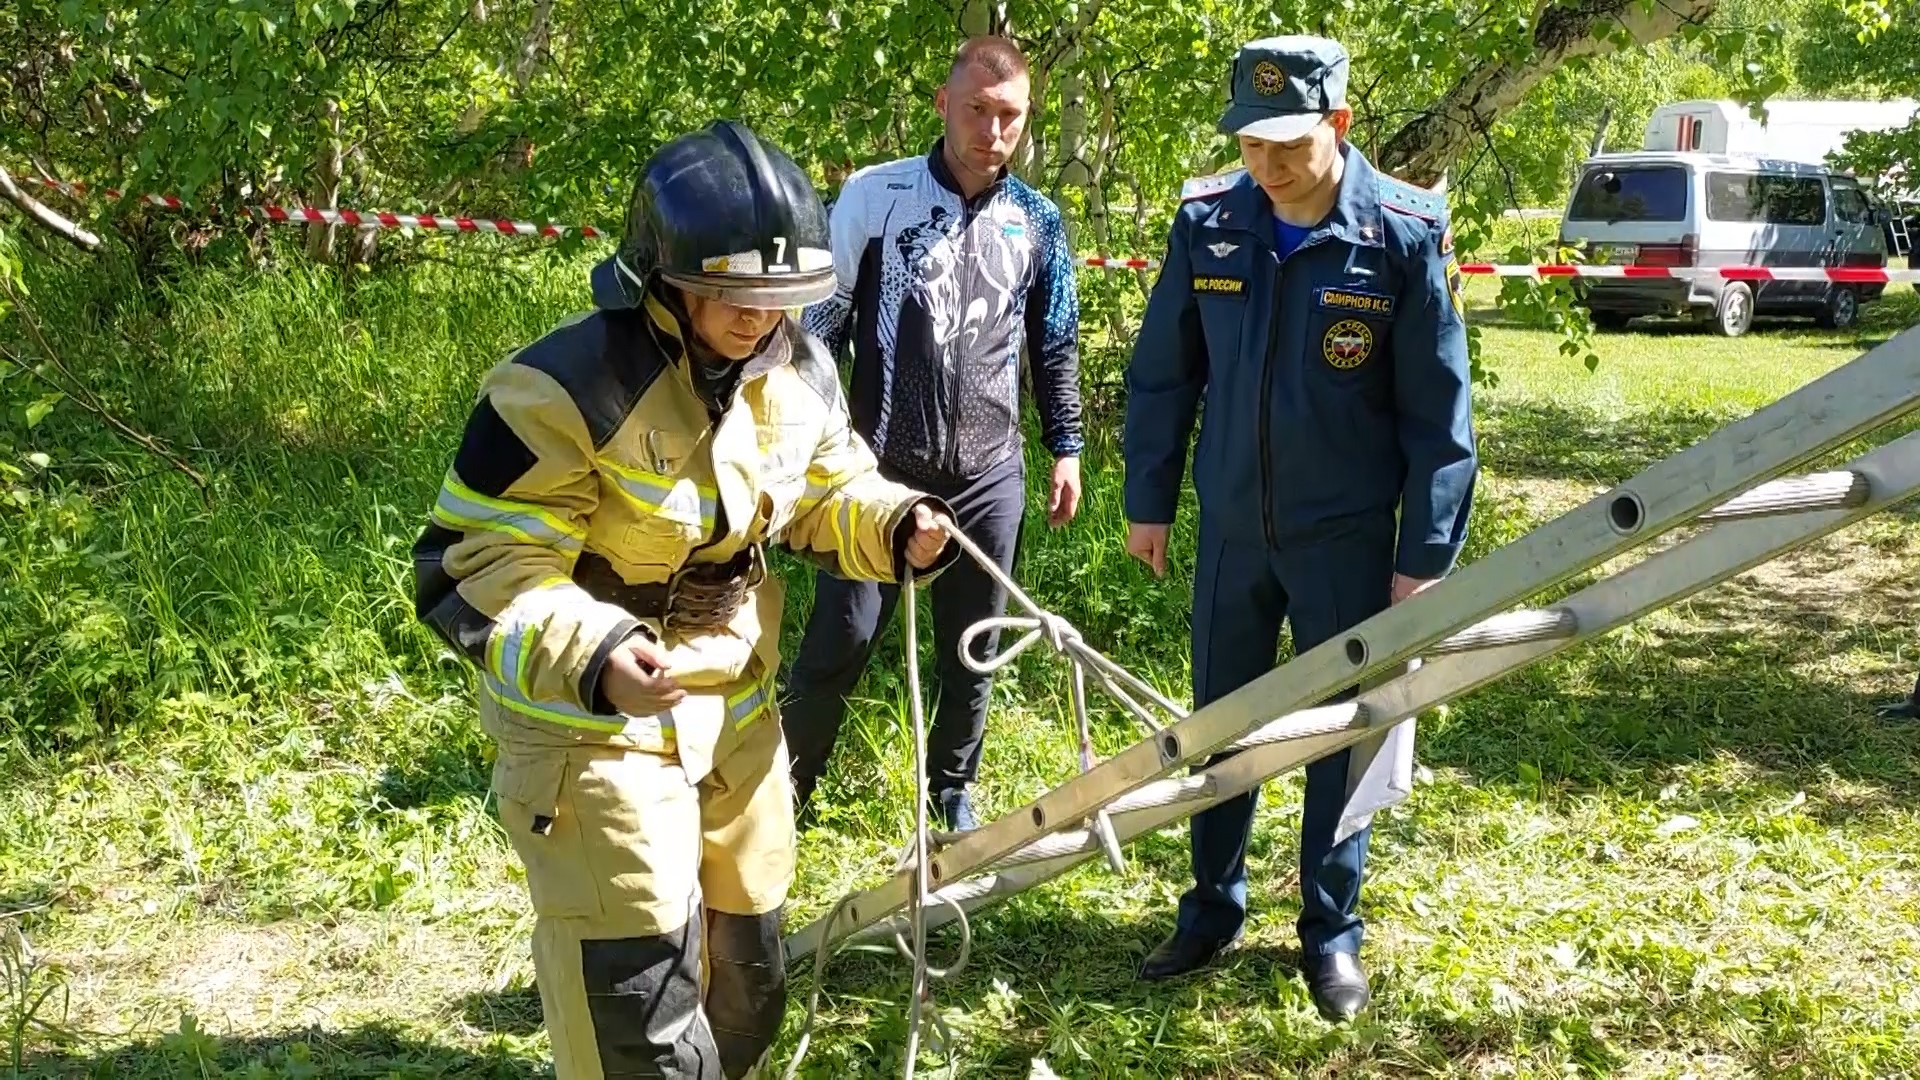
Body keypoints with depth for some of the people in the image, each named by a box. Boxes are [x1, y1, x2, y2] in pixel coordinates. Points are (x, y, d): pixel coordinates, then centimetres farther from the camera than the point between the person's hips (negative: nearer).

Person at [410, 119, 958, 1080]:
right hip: (591, 722, -7)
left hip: (732, 705, 7)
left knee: (747, 967, 21)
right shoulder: (566, 389, -27)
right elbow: (473, 574, -27)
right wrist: (592, 659, -43)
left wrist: (895, 525, -11)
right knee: (637, 987, -3)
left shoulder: (798, 375, -4)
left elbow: (824, 496, 12)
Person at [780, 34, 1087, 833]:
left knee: (973, 649, 11)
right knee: (839, 641, -1)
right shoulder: (875, 196, -5)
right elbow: (822, 321, -1)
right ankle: (786, 786, 18)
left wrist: (1065, 448, 14)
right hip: (880, 469, -3)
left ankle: (952, 790, 31)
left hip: (989, 477, 3)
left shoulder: (1037, 222, 5)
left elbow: (1055, 347, 15)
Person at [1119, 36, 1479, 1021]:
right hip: (1231, 526, 3)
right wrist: (1147, 501, 8)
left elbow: (1437, 413, -10)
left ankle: (1332, 932, 25)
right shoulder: (1207, 221, -6)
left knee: (1341, 731, 9)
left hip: (1346, 534, -3)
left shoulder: (1405, 235, -14)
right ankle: (1213, 906, 31)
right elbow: (1163, 374, 5)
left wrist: (1425, 556, -9)